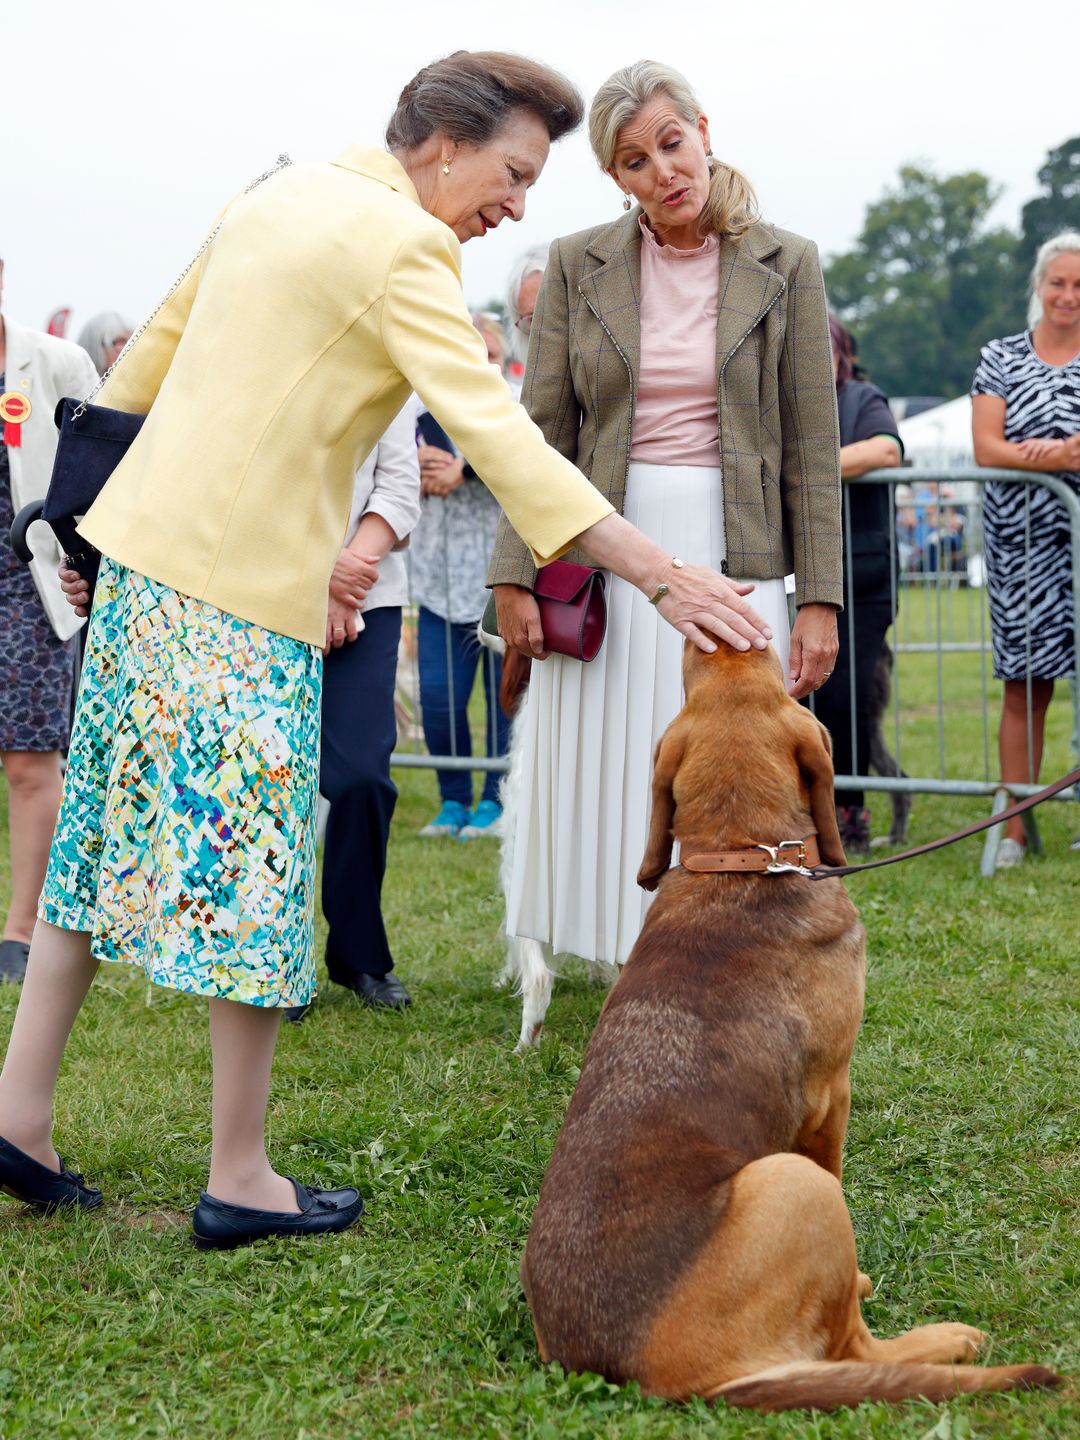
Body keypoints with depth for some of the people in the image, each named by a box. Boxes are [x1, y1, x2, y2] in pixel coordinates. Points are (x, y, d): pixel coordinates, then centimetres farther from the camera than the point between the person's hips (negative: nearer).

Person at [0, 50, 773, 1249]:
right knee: (249, 858, -2)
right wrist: (658, 573, -22)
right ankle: (239, 1178, 6)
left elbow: (150, 352, 23)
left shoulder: (276, 197, 16)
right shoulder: (401, 246, -12)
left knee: (110, 830, 14)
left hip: (141, 545, 9)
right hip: (244, 583, -9)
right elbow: (494, 432, -21)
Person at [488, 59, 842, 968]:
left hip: (733, 558, -1)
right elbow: (542, 432, 5)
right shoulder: (578, 265, 5)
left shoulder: (786, 265, 1)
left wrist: (820, 600, -4)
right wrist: (515, 576, -2)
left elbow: (812, 446, 1)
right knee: (607, 795, 3)